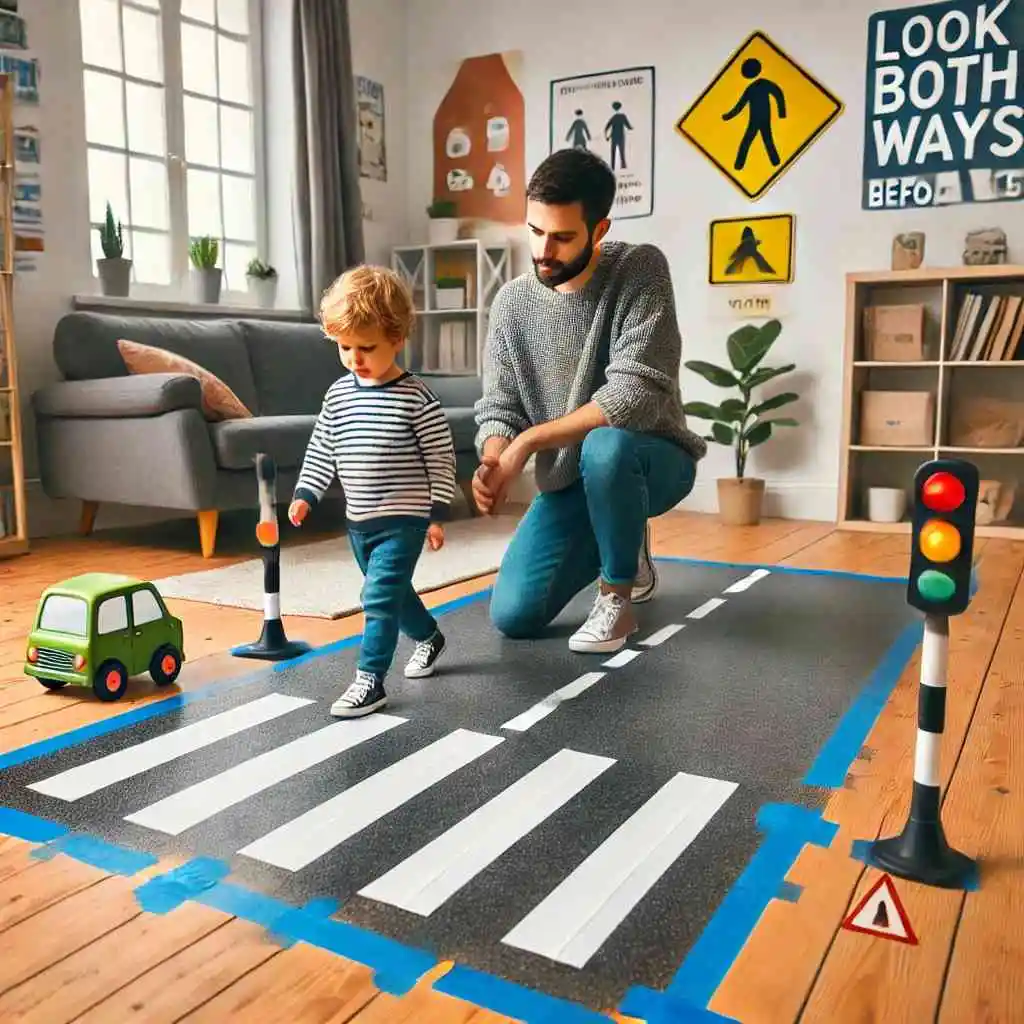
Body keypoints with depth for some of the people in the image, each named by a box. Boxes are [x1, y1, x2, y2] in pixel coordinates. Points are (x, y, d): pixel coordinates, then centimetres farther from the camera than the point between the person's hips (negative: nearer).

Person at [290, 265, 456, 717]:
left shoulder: (416, 397, -13)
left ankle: (370, 680, -3)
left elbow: (441, 457, -10)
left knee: (380, 595, -11)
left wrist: (437, 514, -11)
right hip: (358, 519, 7)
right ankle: (429, 636, 44)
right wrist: (304, 494, 5)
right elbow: (321, 451, 12)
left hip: (404, 518, -7)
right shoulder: (338, 394, 3)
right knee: (389, 592, 20)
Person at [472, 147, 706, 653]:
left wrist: (529, 441, -28)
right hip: (568, 484, 5)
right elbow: (498, 409, -3)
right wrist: (492, 463, -27)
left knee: (604, 447, -40)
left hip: (654, 459, -4)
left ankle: (617, 599, -13)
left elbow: (637, 394, -28)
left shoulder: (640, 270, -17)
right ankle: (627, 553, 25)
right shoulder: (511, 302, -4)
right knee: (513, 617, -5)